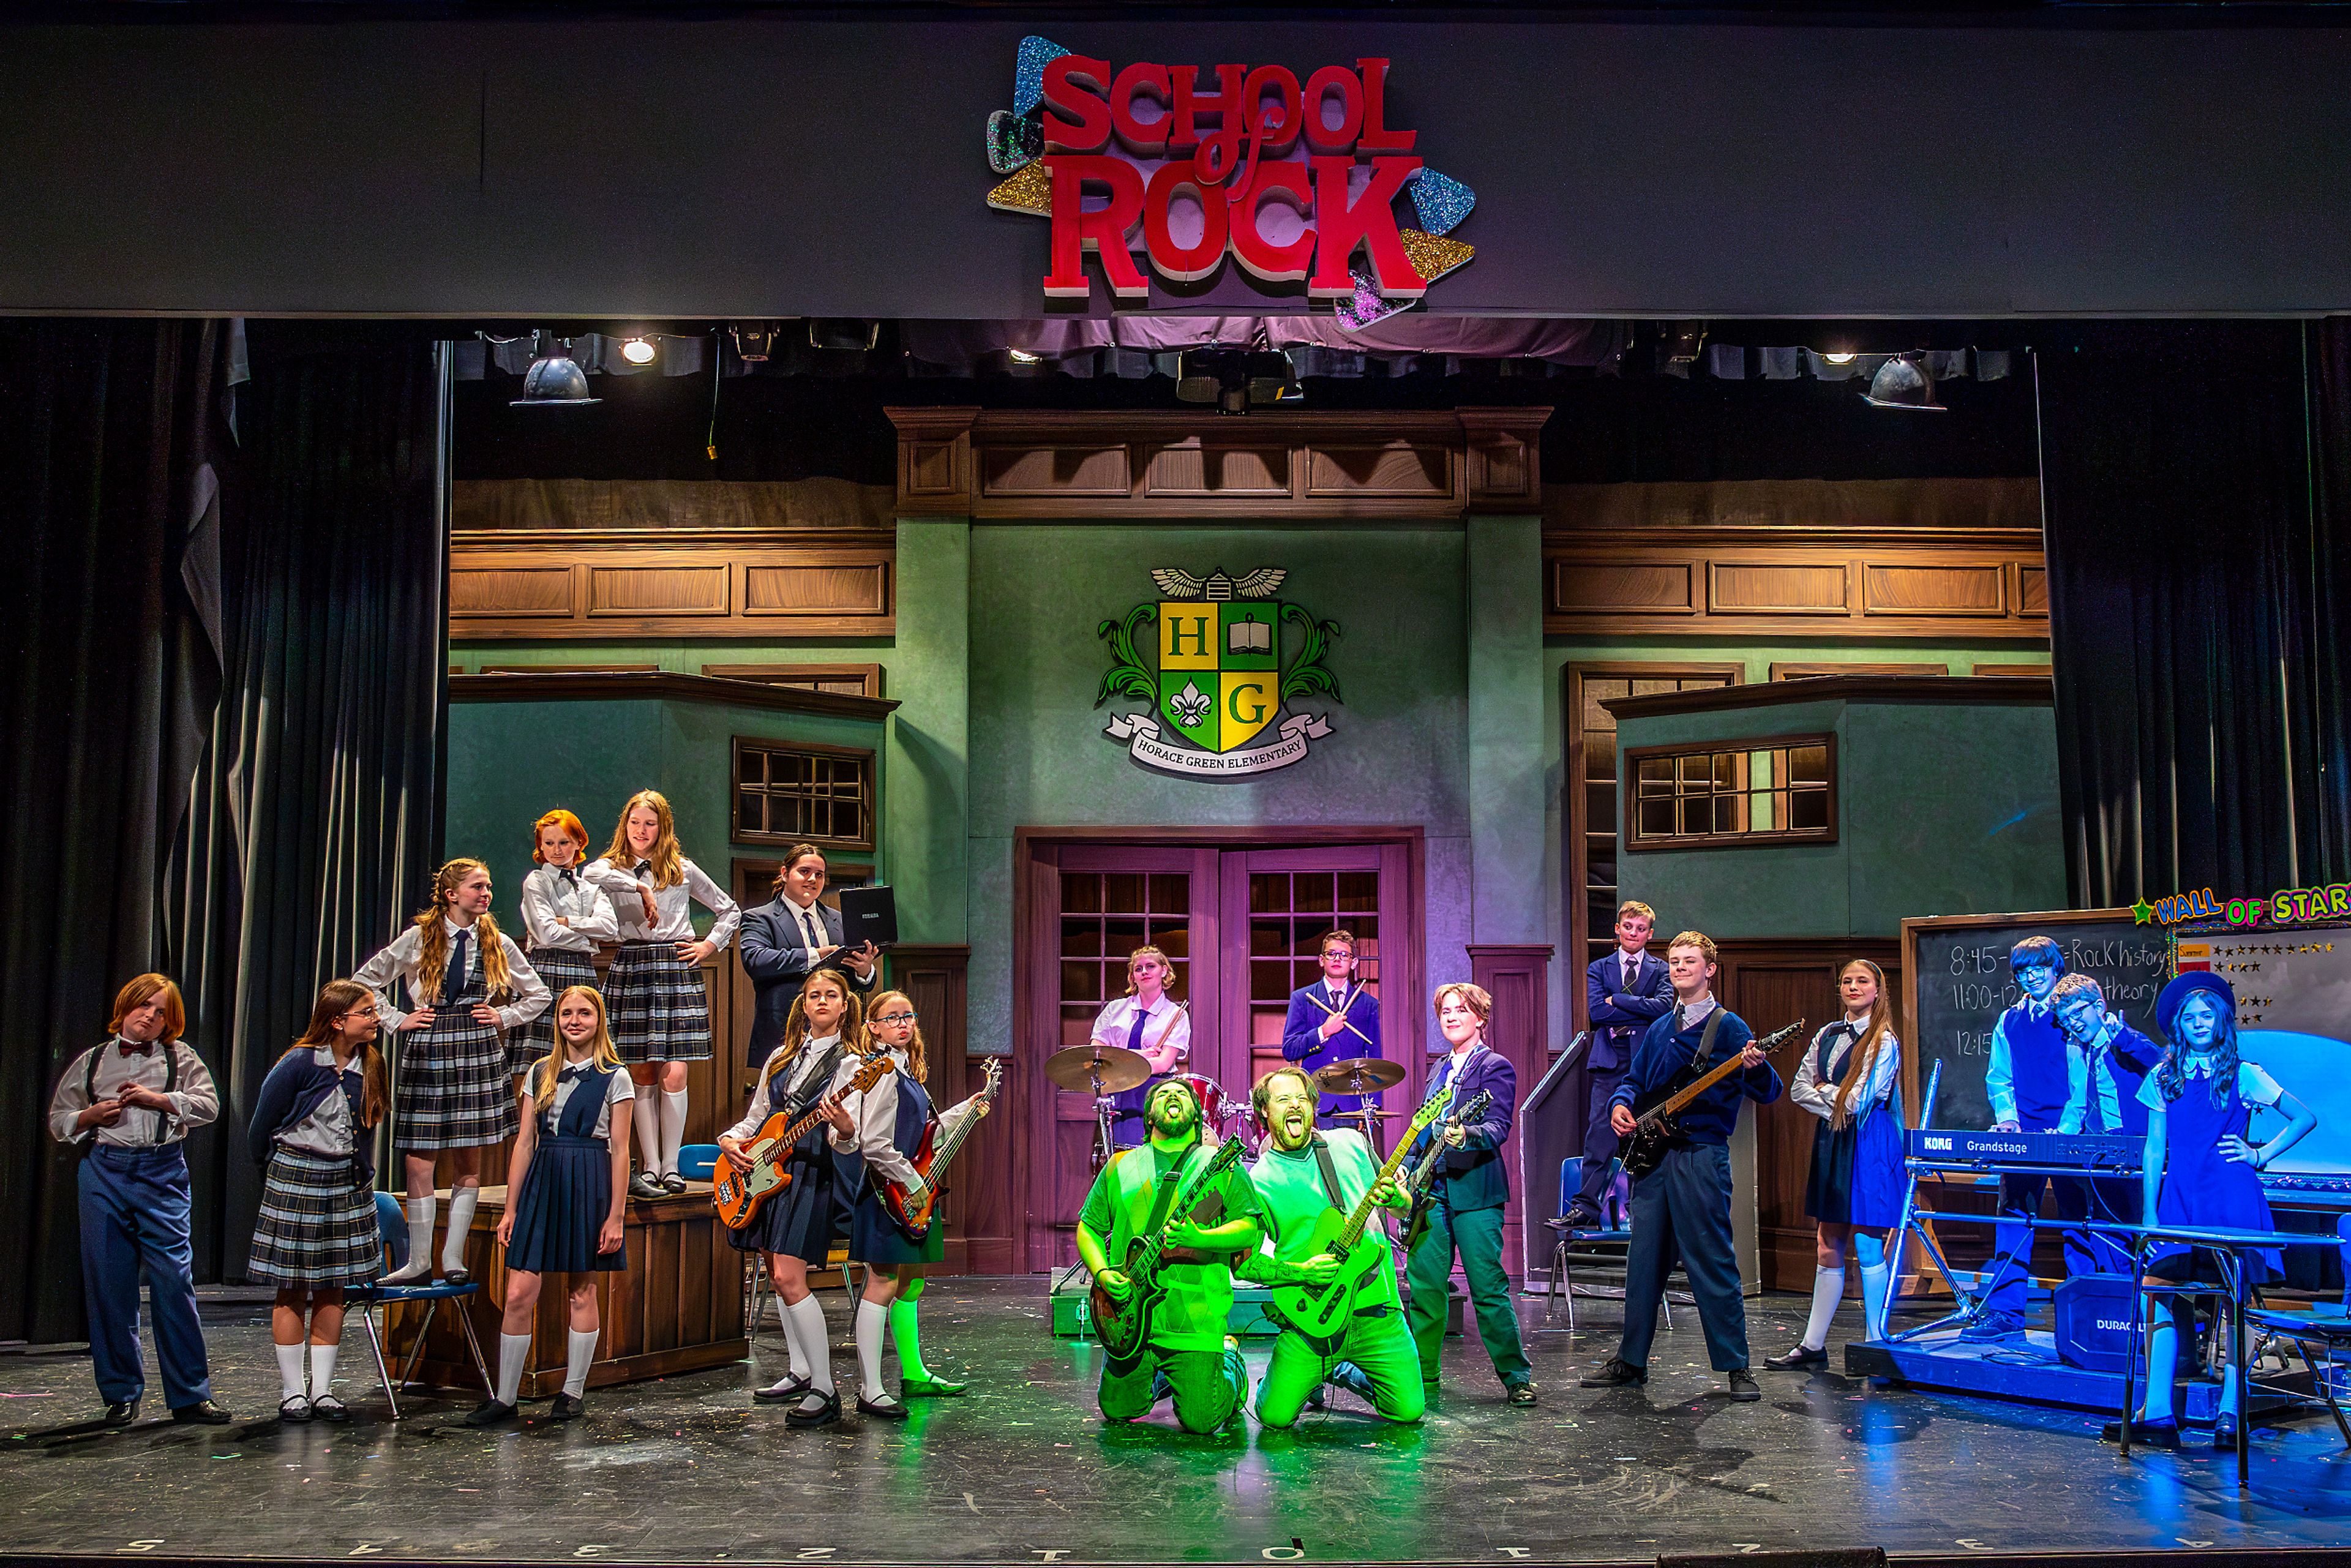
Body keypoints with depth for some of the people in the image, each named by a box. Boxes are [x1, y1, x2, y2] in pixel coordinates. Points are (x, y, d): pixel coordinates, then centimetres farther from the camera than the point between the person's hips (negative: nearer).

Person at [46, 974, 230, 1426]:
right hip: (104, 1172, 1)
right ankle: (121, 1395, 12)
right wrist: (90, 1116, -3)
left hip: (163, 1172, -1)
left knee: (175, 1279, -7)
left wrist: (159, 1099, -8)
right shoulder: (91, 1062, 15)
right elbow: (58, 1120, 16)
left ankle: (190, 1394, -2)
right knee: (110, 1285, 1)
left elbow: (209, 1103, 3)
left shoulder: (179, 1057, 12)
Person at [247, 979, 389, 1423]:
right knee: (294, 1288, 1)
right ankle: (293, 1392, 9)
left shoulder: (370, 1064, 2)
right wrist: (279, 1175, 9)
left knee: (333, 1287, 7)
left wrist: (362, 1175, 12)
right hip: (295, 1182, -5)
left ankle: (322, 1390, 12)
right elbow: (261, 1125, -3)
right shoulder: (299, 1064, -14)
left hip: (347, 1185, 5)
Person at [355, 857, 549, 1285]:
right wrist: (397, 1019, 4)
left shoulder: (498, 943, 7)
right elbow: (365, 980, 11)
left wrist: (504, 1017, 6)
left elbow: (538, 994, 19)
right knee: (419, 1157, -3)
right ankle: (418, 1260, 5)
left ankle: (453, 1255, 10)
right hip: (427, 1052, -1)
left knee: (468, 1161, 2)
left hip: (478, 1052, 1)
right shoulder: (418, 939, 2)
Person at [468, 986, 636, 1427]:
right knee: (519, 1294, -4)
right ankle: (505, 1397, 5)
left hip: (590, 1185, -3)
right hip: (542, 1183, 3)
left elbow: (620, 1151, -2)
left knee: (583, 1291, 5)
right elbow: (525, 1143, 11)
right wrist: (511, 1207, 7)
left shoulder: (615, 1077, 1)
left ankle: (573, 1392, 17)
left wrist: (616, 1215, -7)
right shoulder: (540, 1073, 11)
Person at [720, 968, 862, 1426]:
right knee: (779, 1276, 11)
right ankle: (801, 1372, 24)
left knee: (789, 1278, -15)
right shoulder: (782, 1056, 15)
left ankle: (824, 1391, -11)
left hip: (813, 1171, -7)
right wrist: (729, 1140, 2)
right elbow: (756, 1117, 21)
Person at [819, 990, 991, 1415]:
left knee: (911, 1282, 16)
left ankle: (914, 1374, 27)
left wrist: (966, 1110, 22)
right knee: (883, 1284, -9)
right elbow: (875, 1144, -22)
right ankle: (870, 1391, -7)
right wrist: (912, 1184, -16)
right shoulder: (883, 1072, -15)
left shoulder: (907, 1071, 15)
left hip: (913, 1191, 10)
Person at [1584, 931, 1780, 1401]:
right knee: (1644, 1261, 10)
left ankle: (1736, 1367, 3)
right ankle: (1631, 1360, 18)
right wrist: (1622, 1105, 1)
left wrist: (1755, 1069, -31)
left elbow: (1768, 1094, -8)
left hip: (1701, 1155, -6)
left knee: (1712, 1263, -6)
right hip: (1651, 1153, 6)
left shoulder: (1728, 1027, -1)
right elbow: (1635, 1079, 23)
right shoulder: (1658, 1030, 17)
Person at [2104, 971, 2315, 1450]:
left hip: (2232, 1202, -2)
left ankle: (2229, 1415, 3)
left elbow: (2305, 1118, 11)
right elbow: (2154, 1151, 11)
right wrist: (2149, 1215, 6)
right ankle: (2158, 1413, -11)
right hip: (2180, 1203, 2)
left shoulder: (2243, 1074, 5)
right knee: (2158, 1298, -11)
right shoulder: (2164, 1078, 12)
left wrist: (2261, 1154, 1)